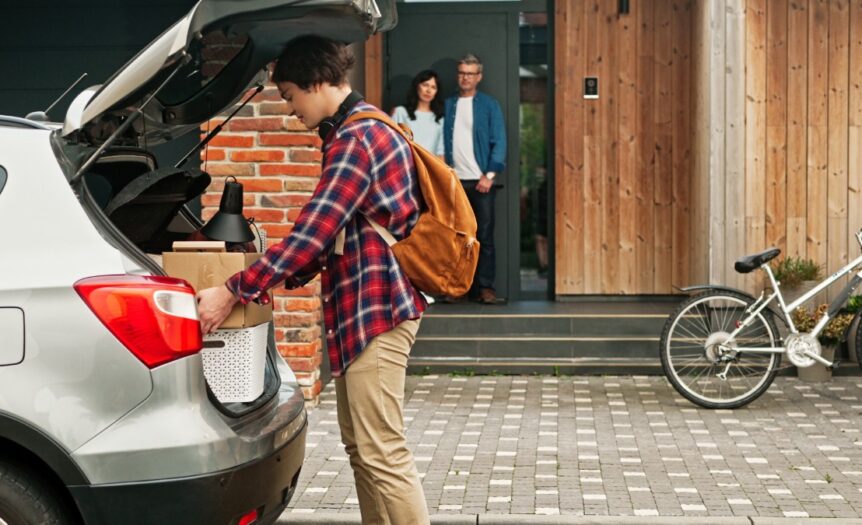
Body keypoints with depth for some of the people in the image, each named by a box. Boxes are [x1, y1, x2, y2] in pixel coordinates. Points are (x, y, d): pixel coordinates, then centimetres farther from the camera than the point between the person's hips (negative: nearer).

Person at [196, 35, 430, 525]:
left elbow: (314, 229, -22)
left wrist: (234, 292, -18)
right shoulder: (360, 131, 16)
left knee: (383, 454, -9)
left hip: (375, 310, -11)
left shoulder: (357, 138, -16)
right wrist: (281, 276, 15)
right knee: (361, 446, 14)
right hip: (361, 307, 11)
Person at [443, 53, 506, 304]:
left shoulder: (489, 105, 4)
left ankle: (485, 286, 1)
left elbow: (499, 142, -1)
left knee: (484, 235, -2)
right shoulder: (448, 105, 10)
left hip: (480, 180, -2)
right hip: (454, 180, 2)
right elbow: (443, 141, 8)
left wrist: (489, 175, -10)